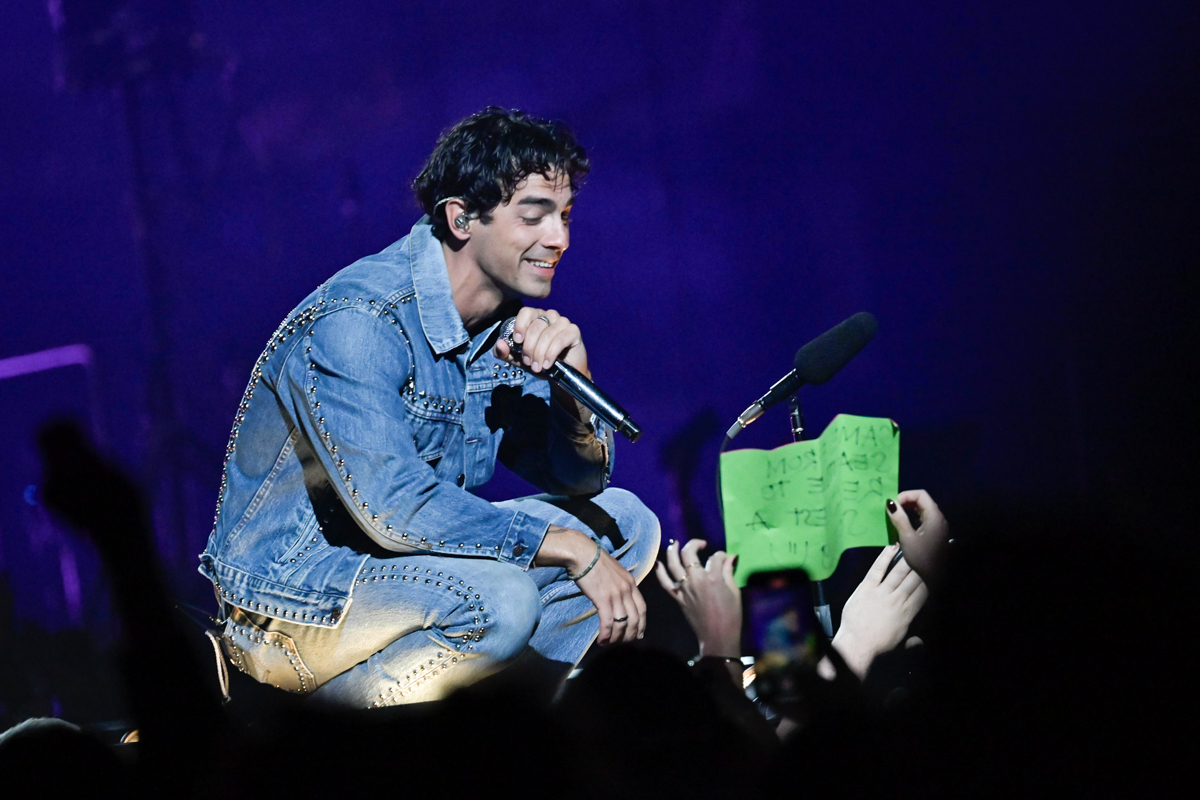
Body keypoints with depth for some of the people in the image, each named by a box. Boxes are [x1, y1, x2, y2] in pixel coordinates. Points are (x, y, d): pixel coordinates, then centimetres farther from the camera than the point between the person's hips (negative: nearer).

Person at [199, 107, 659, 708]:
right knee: (499, 599, -33)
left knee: (627, 523, 4)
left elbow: (581, 478, 4)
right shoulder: (356, 322, -24)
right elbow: (390, 509, -31)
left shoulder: (508, 321, 3)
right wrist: (571, 548, -26)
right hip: (290, 601, -9)